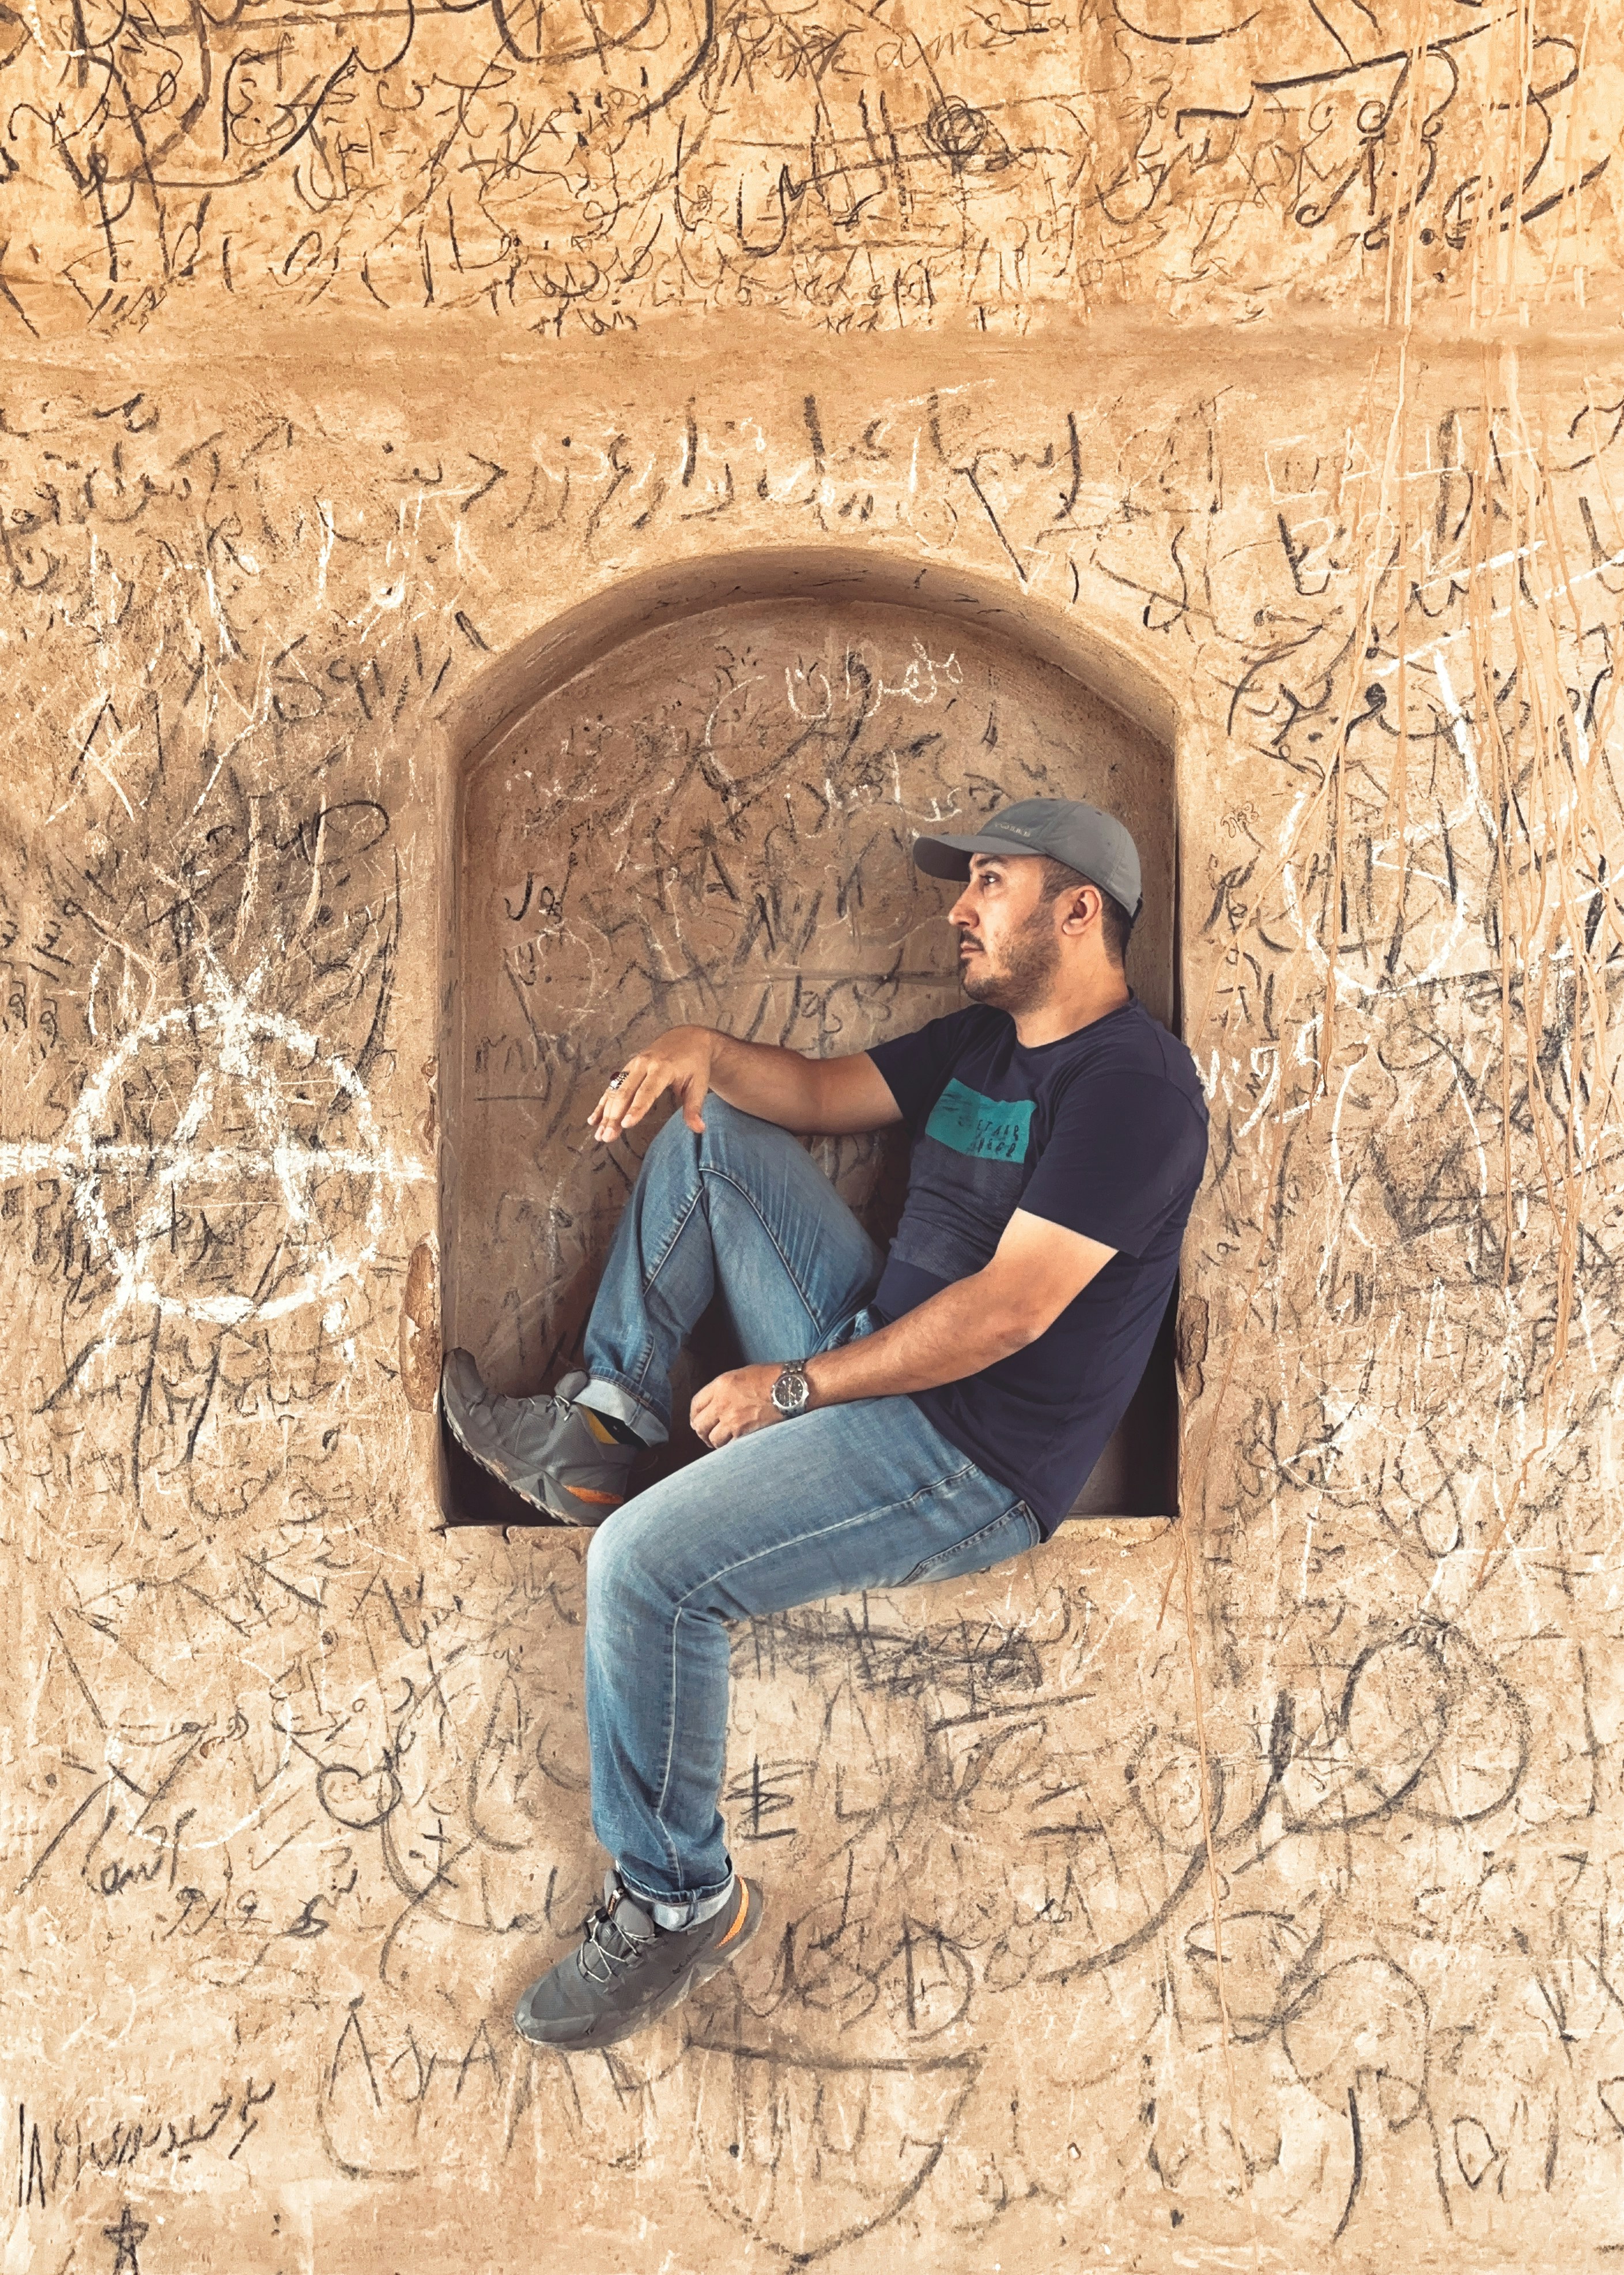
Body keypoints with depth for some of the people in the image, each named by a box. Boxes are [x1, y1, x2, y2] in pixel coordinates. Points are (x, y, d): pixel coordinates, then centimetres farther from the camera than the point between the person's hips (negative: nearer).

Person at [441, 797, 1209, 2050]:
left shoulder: (1135, 1084, -18)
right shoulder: (982, 1039, 12)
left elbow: (1007, 1312, -24)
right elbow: (820, 1094, 19)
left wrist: (795, 1385, -18)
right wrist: (704, 1046, -4)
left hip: (971, 1457, -10)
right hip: (873, 1355, 10)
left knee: (643, 1564, -25)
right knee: (709, 1130, 13)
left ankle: (679, 1899, -4)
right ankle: (604, 1428, 12)